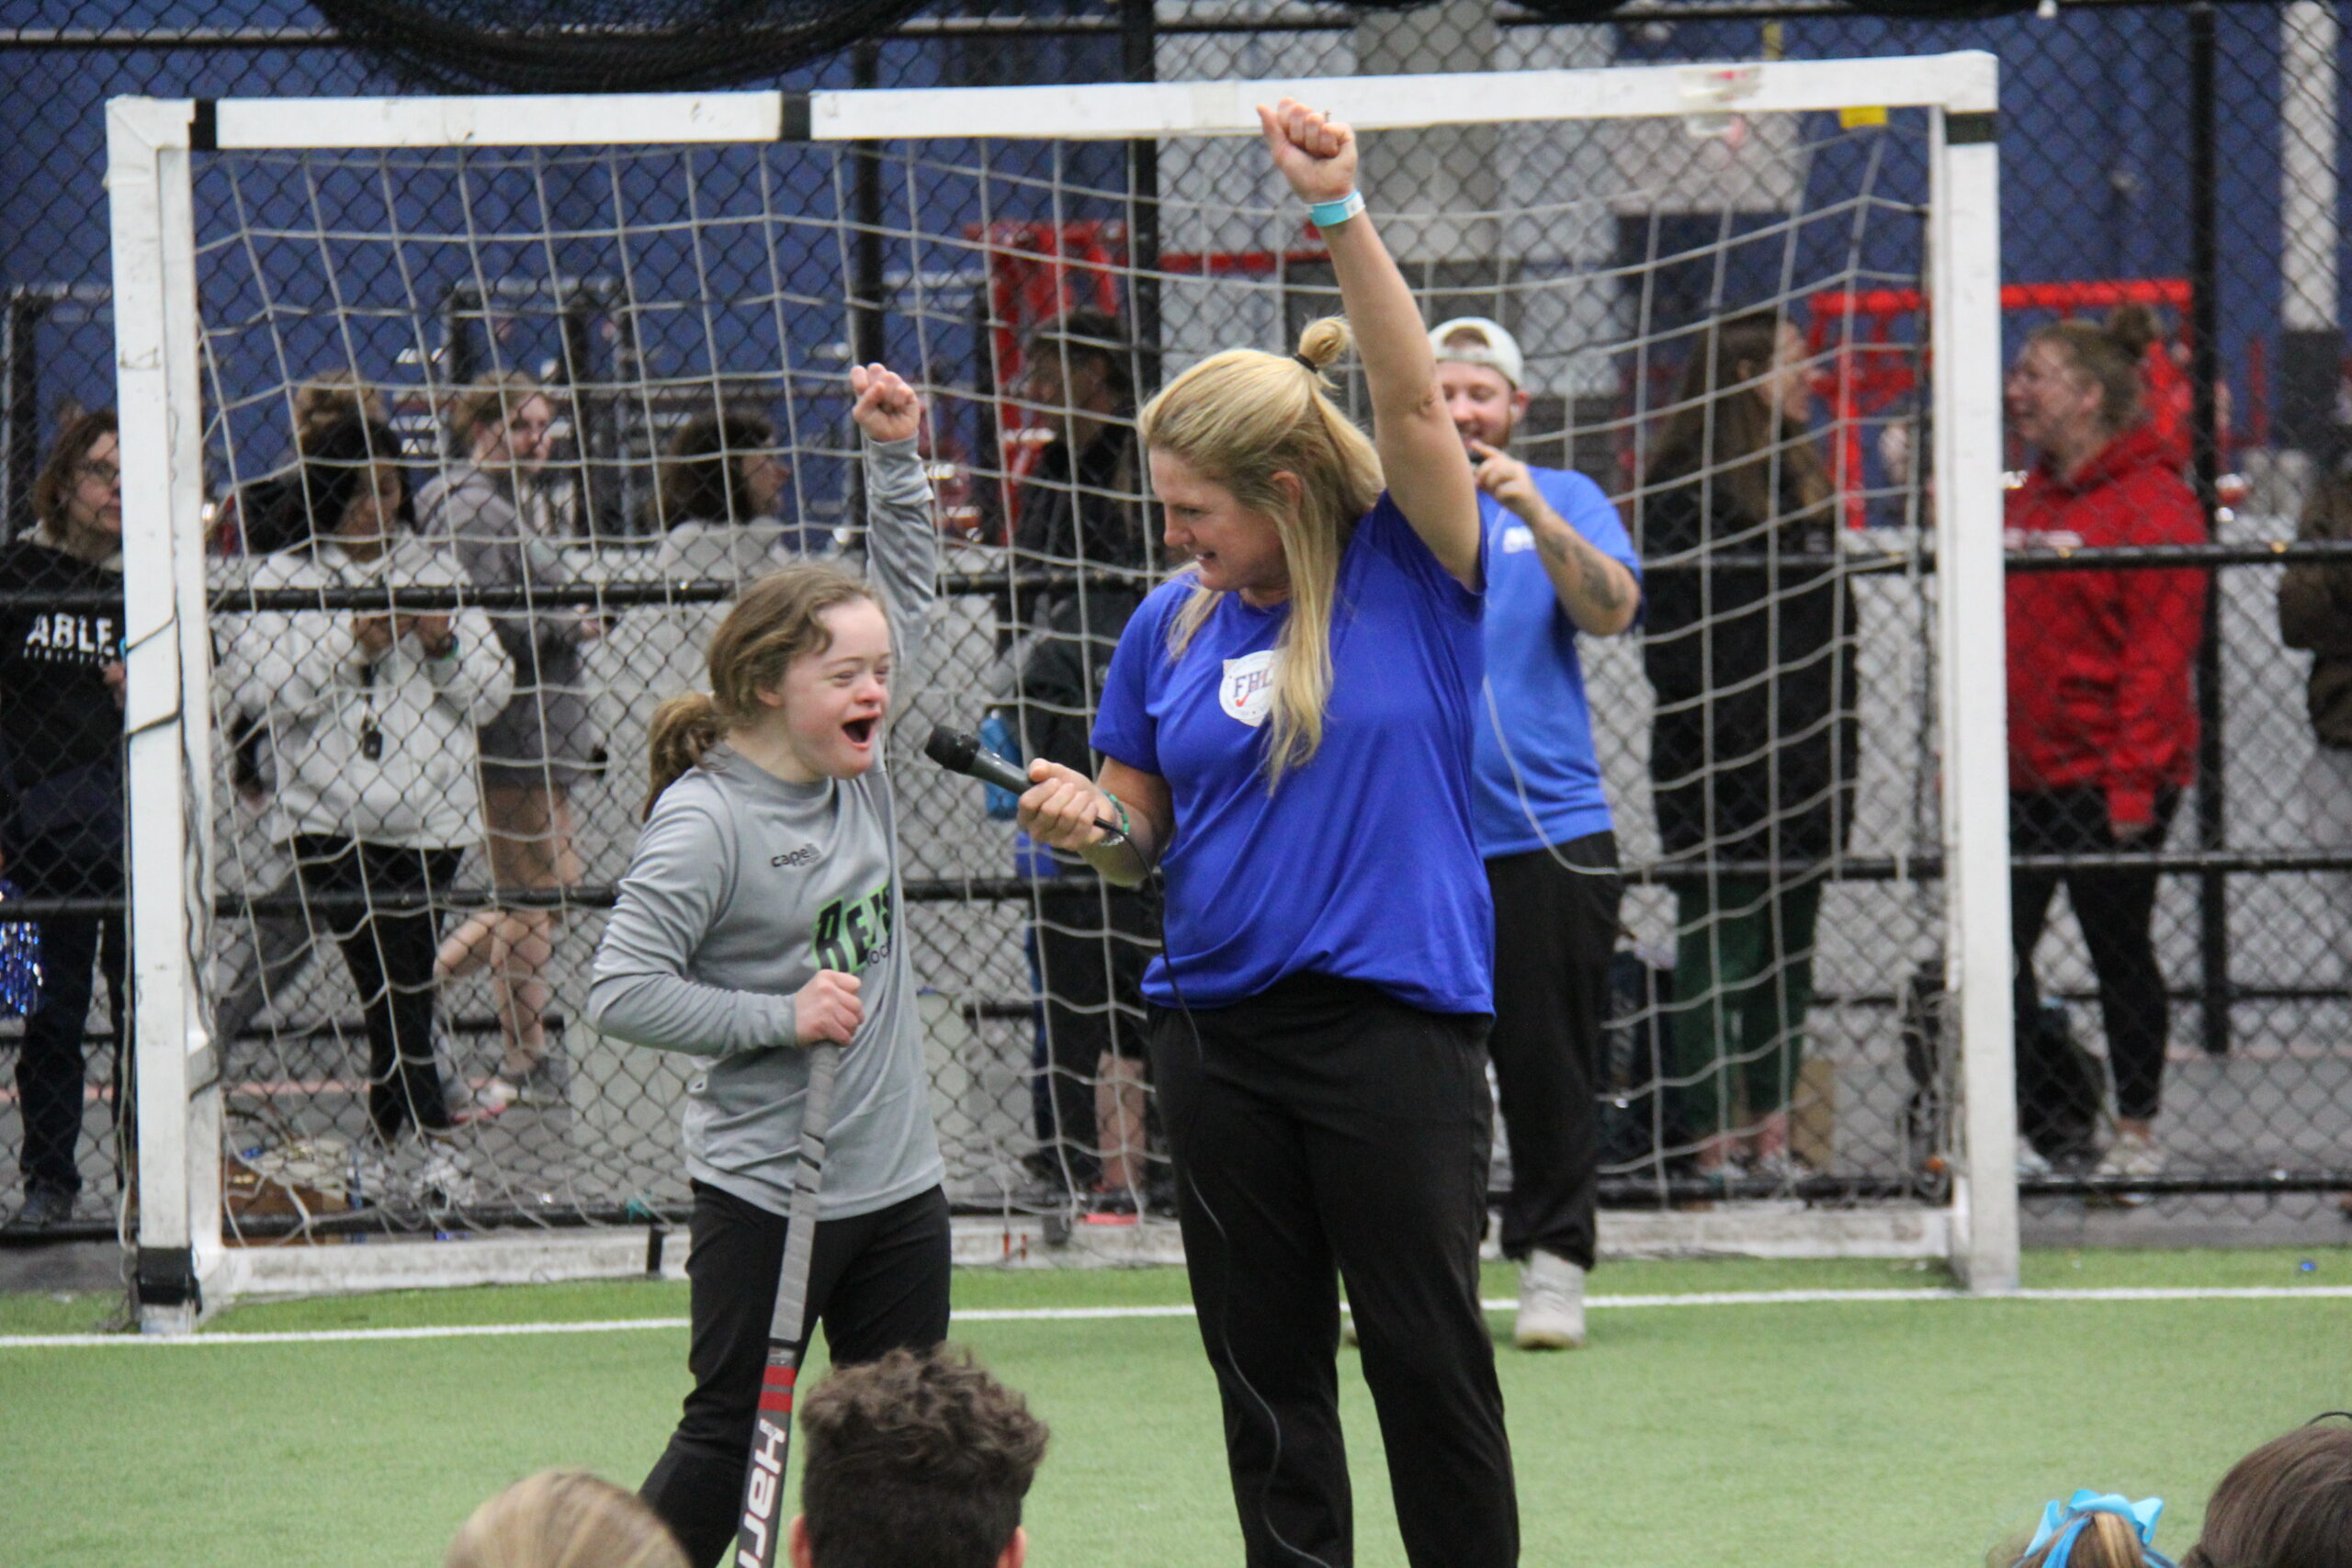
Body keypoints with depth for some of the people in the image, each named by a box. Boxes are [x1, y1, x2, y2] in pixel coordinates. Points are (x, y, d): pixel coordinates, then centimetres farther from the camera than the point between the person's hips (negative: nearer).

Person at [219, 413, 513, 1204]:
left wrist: (446, 647, -6)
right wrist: (352, 645, -14)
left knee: (405, 982, -1)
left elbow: (491, 692, 13)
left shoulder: (436, 575, 15)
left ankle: (387, 1136, 9)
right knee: (389, 981, -9)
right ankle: (435, 1140, -4)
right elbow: (255, 684, -8)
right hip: (328, 819, -2)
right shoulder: (278, 579, 6)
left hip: (429, 818, 2)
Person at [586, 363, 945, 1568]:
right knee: (725, 1445, -1)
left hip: (896, 1184, 7)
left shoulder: (860, 772, 5)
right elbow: (620, 993, -18)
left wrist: (895, 455, 8)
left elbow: (905, 590, 18)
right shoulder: (704, 820, -16)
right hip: (763, 1193, -7)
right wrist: (781, 1017, -19)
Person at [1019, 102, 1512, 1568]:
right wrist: (1091, 823, -7)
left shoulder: (1410, 572, -4)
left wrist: (1341, 212, -29)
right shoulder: (1172, 626, 9)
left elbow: (1412, 399, -19)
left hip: (1395, 1024, -5)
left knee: (1432, 1361, 0)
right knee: (1266, 1376, 9)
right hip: (1220, 1029, 5)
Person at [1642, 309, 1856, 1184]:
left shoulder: (1802, 481, 17)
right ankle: (1713, 1139, -4)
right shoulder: (1687, 487, -9)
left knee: (1791, 944, 9)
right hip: (1720, 762, -8)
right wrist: (1706, 733, -19)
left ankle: (1771, 1135, 13)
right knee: (1720, 949, -6)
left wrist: (1840, 742, 15)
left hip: (1802, 758, 8)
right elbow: (1669, 623, -13)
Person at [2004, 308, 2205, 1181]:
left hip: (2105, 778, -7)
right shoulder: (2027, 502, 14)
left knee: (2119, 951, 2)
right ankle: (2046, 1122, 10)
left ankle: (2137, 1133, 13)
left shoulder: (2153, 504, -10)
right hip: (2019, 779, 7)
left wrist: (2133, 783, -18)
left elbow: (2158, 657, -14)